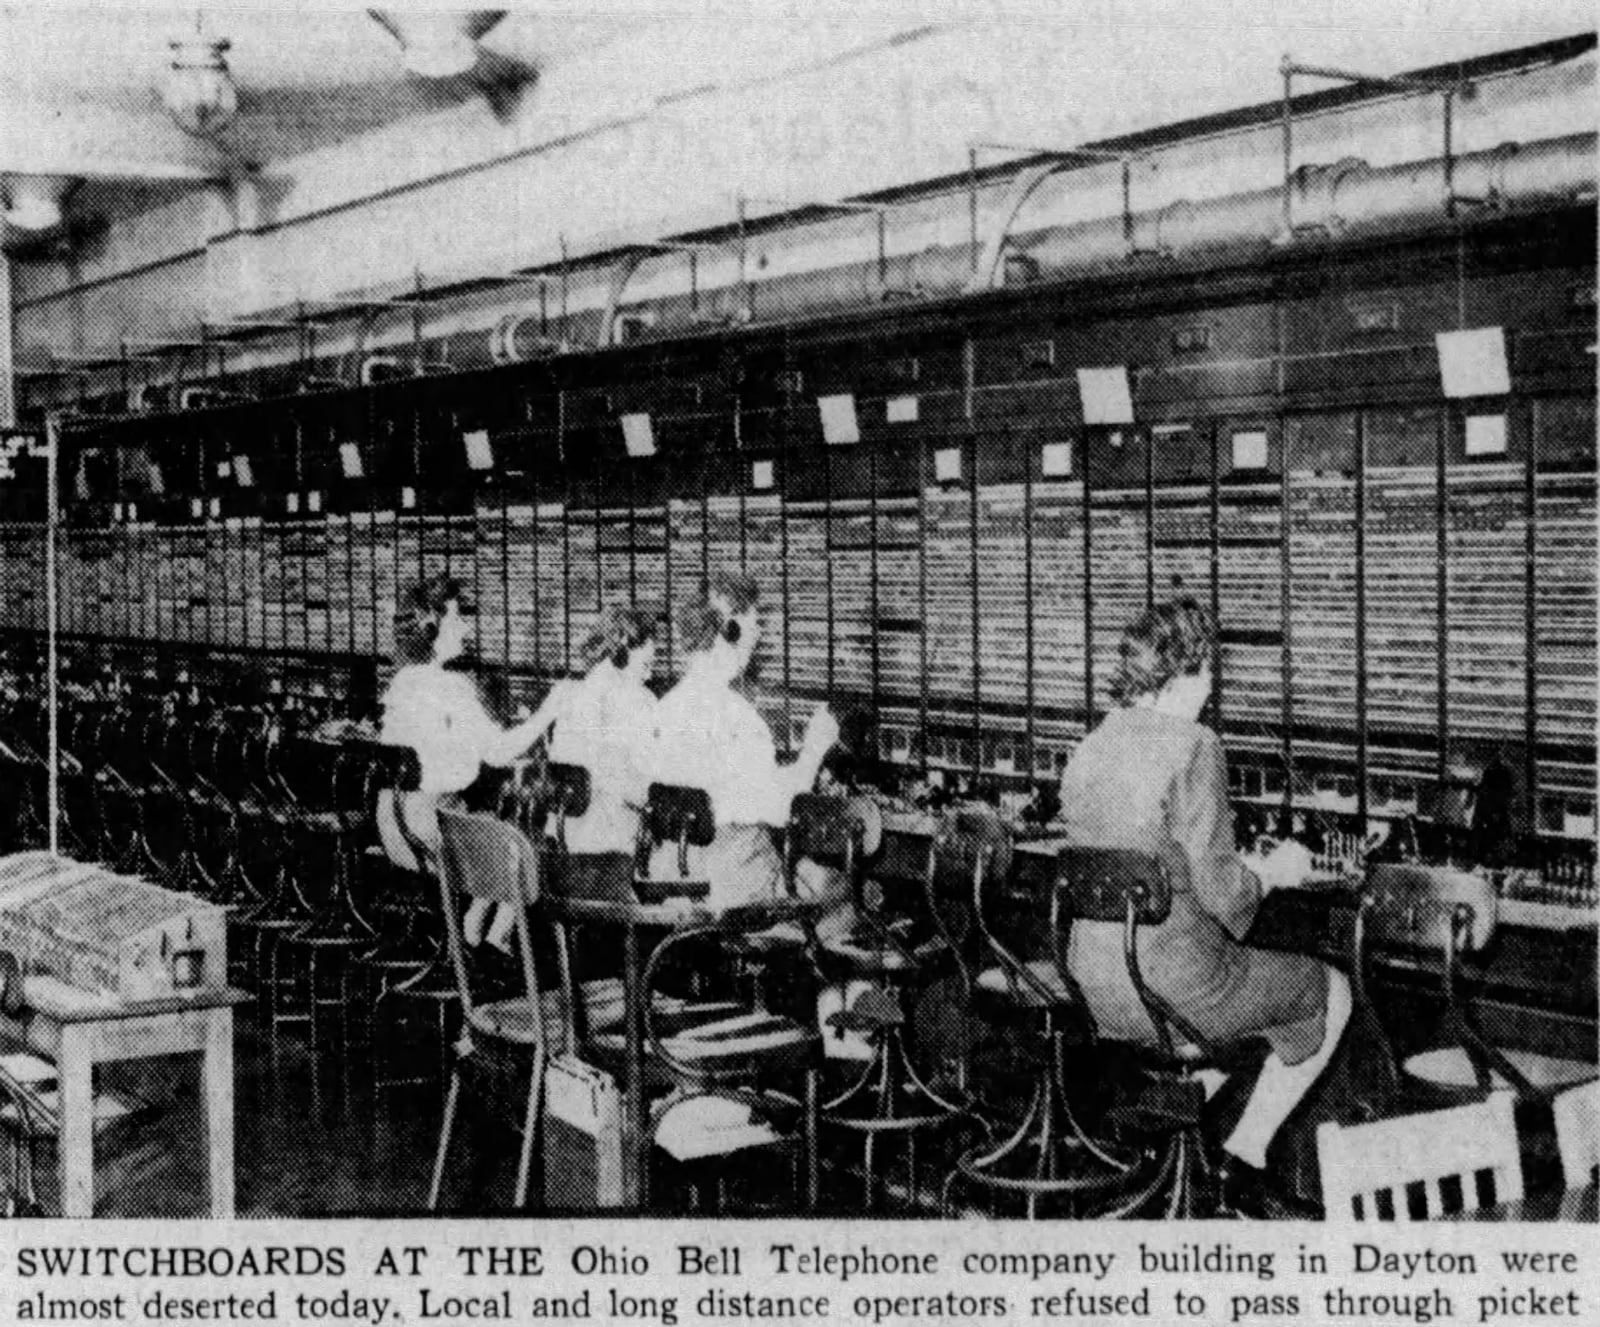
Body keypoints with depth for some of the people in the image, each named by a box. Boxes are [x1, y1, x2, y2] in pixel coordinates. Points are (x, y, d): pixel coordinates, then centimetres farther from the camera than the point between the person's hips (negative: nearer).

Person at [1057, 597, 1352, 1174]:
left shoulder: (1088, 750, 5)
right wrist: (1273, 872, 2)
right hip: (1175, 991, -7)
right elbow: (1219, 892, -19)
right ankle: (1245, 1151, 22)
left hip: (1099, 996, 8)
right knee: (1331, 994, 19)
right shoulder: (1191, 745, -17)